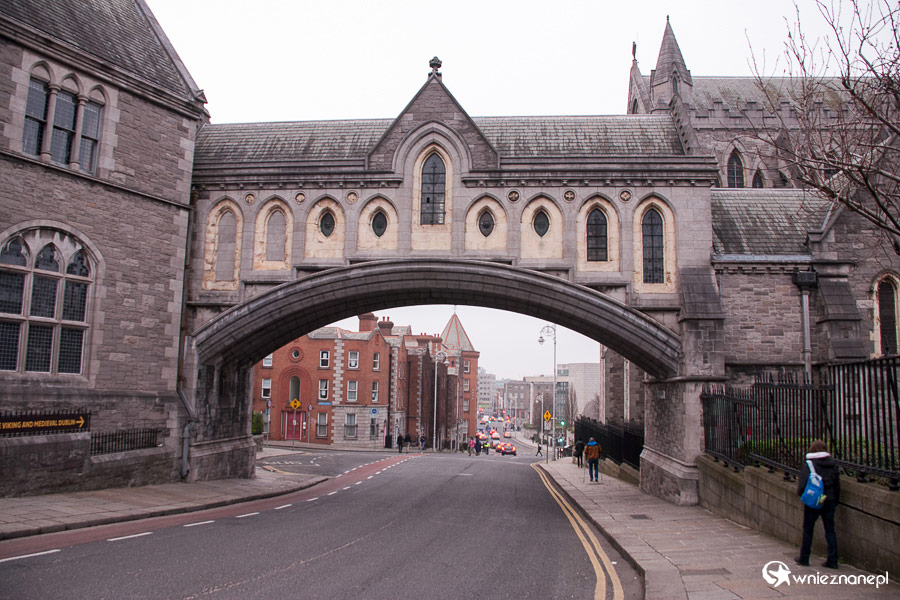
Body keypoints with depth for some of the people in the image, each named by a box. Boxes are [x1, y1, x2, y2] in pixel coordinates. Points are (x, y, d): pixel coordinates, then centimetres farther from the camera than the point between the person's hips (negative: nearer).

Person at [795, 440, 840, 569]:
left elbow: (803, 482, -13)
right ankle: (832, 560, 7)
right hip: (829, 501, 4)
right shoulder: (832, 464, 4)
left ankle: (804, 558, 14)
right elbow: (837, 484, 7)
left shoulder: (808, 464, -9)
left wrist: (800, 493, 5)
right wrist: (835, 500, 15)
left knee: (808, 530, 7)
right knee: (830, 530, 9)